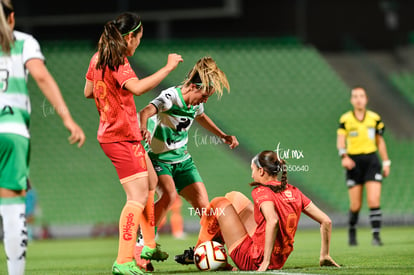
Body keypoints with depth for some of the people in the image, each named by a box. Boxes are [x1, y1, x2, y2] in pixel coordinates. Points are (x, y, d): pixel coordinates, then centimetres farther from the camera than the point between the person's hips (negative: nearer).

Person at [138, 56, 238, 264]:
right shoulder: (170, 97, -23)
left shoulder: (195, 103, 0)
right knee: (169, 195, -32)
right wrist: (143, 128, -64)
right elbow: (145, 112, -42)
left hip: (182, 159, 7)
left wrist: (223, 136, 23)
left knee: (203, 205, -1)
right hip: (159, 159, -7)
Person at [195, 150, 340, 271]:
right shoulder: (294, 192, 2)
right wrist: (324, 256, 10)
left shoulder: (262, 192, -17)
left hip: (253, 261, -8)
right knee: (234, 197, 21)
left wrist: (265, 262, -33)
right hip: (279, 261, 8)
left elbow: (273, 221, -36)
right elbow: (326, 221, 0)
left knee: (218, 203, 10)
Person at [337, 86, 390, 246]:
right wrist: (344, 156, -26)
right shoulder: (345, 119, 0)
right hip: (353, 162, -1)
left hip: (371, 160, 1)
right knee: (356, 205, 1)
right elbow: (340, 141, -7)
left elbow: (380, 142, 14)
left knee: (374, 200, -13)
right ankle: (352, 232, 27)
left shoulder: (375, 118, 6)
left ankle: (376, 235, -11)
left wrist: (386, 163, 12)